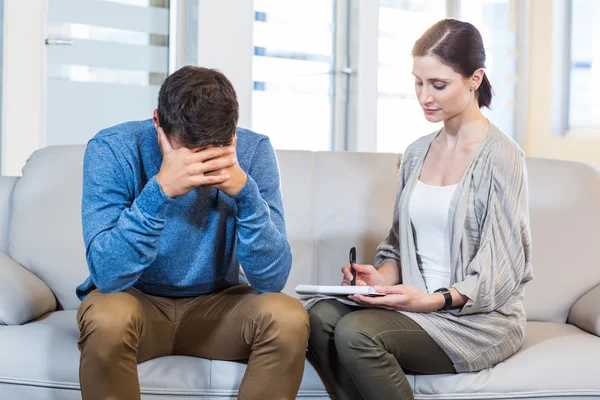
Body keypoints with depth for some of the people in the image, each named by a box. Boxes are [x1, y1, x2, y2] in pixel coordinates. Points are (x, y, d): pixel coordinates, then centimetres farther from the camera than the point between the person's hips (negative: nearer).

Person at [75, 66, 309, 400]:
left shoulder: (253, 150, -15)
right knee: (109, 318, -34)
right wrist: (161, 189, -40)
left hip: (216, 302, 2)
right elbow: (108, 274, -28)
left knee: (288, 319, -26)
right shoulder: (112, 149, -20)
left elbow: (271, 280, -20)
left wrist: (244, 191, -34)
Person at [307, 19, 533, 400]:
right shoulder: (416, 153, 12)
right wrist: (383, 277, -6)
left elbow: (499, 273, -10)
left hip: (480, 317, -5)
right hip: (416, 305, 6)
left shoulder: (501, 157, -8)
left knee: (356, 332, -30)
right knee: (321, 315, -24)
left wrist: (433, 300, -23)